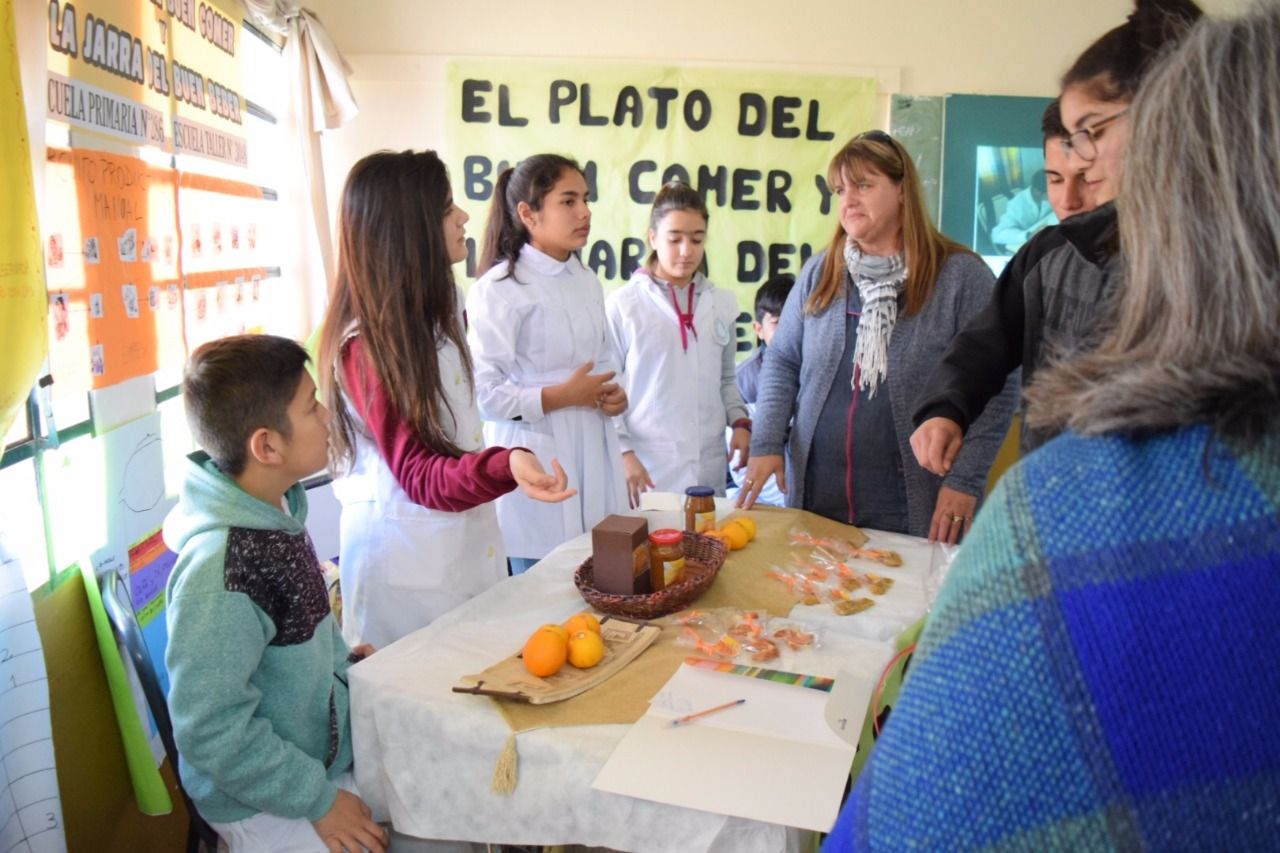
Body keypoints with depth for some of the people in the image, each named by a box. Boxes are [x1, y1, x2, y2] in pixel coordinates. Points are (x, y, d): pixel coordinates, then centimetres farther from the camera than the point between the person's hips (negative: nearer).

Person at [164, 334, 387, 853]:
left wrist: (339, 659, 6)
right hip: (267, 806, -8)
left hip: (329, 746, 8)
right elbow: (212, 733, -25)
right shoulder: (219, 570, -30)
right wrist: (319, 801, -18)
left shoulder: (277, 507, -4)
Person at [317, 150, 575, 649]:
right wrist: (506, 467, -40)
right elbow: (418, 475, -24)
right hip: (406, 556, -8)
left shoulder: (435, 309, 6)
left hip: (462, 540, 8)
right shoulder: (366, 343, -20)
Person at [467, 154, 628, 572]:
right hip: (537, 465, -6)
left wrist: (612, 393, 1)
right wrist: (564, 396, -17)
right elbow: (482, 393, -17)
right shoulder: (498, 289, -13)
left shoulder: (588, 282, 10)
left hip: (594, 456, 7)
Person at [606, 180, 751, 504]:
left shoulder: (722, 303, 8)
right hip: (648, 469, -4)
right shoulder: (622, 305, -4)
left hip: (708, 469, 4)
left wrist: (740, 422, 2)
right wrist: (623, 454, -10)